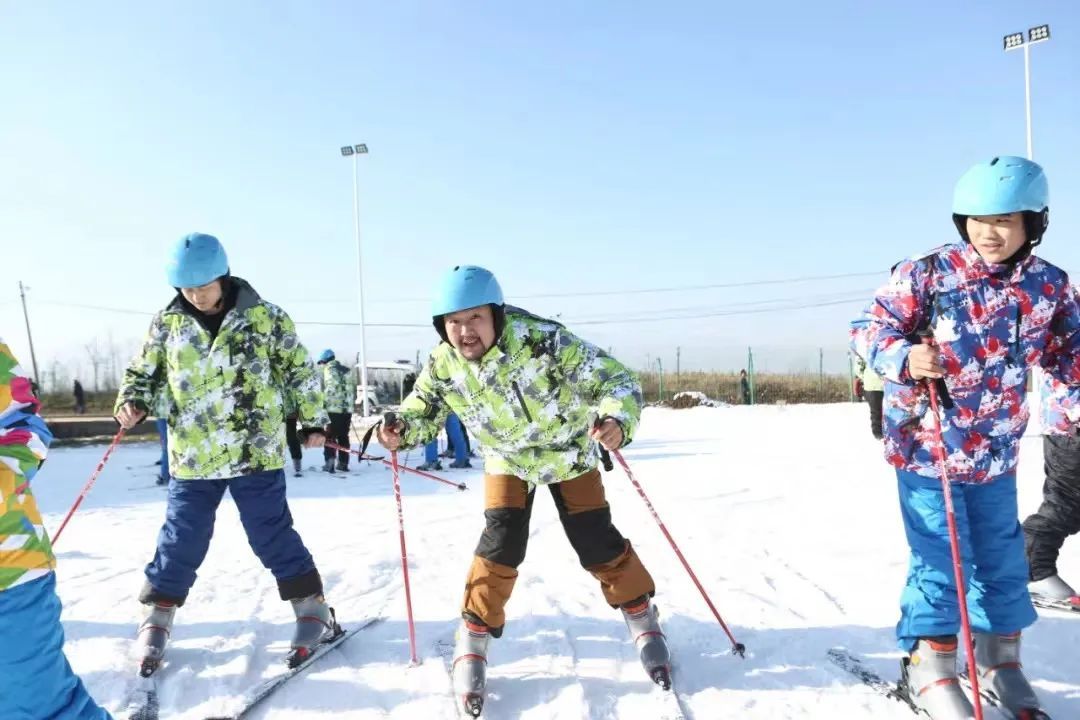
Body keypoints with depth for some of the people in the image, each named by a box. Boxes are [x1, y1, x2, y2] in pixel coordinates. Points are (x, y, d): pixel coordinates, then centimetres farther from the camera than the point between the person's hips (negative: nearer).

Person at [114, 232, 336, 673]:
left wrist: (312, 420, 6)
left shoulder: (263, 316, -5)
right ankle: (156, 620, 29)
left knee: (273, 537, 4)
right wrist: (131, 404, -7)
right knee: (181, 541, 10)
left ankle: (314, 611, 18)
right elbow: (143, 372, 13)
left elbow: (299, 369, 3)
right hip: (192, 458, 2)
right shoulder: (166, 324, 1)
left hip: (256, 453, -2)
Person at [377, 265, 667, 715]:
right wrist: (403, 429, -28)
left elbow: (614, 379, -32)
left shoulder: (543, 340, -36)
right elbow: (424, 409, -5)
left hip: (568, 453, -2)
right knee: (501, 543, -10)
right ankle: (473, 640, 9)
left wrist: (617, 419, -53)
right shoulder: (443, 365, -23)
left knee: (596, 541, 1)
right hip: (507, 460, 2)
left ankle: (642, 617, 25)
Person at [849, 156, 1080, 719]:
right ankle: (929, 668, 20)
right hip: (927, 446, -5)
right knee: (941, 562, -1)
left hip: (996, 452, 5)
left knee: (1003, 561, 17)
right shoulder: (927, 274, -14)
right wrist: (904, 357, -30)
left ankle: (999, 659, 38)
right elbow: (869, 329, -12)